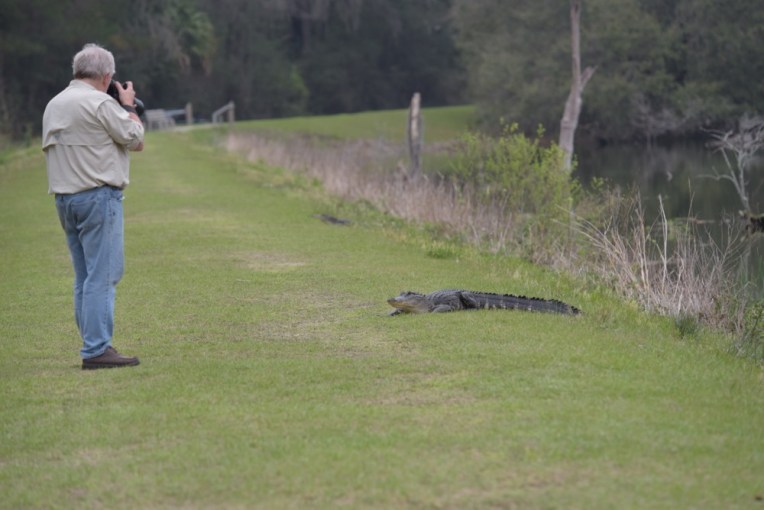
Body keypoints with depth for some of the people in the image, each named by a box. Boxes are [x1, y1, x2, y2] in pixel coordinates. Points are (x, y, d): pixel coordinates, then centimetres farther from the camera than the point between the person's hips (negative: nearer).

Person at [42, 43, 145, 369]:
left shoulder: (54, 105, 15)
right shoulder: (100, 103, -12)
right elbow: (135, 140, -6)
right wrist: (129, 106, 10)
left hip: (65, 198, 9)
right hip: (98, 196, -9)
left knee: (84, 277, 12)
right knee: (103, 275, -8)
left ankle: (93, 345, 15)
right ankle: (97, 350, -12)